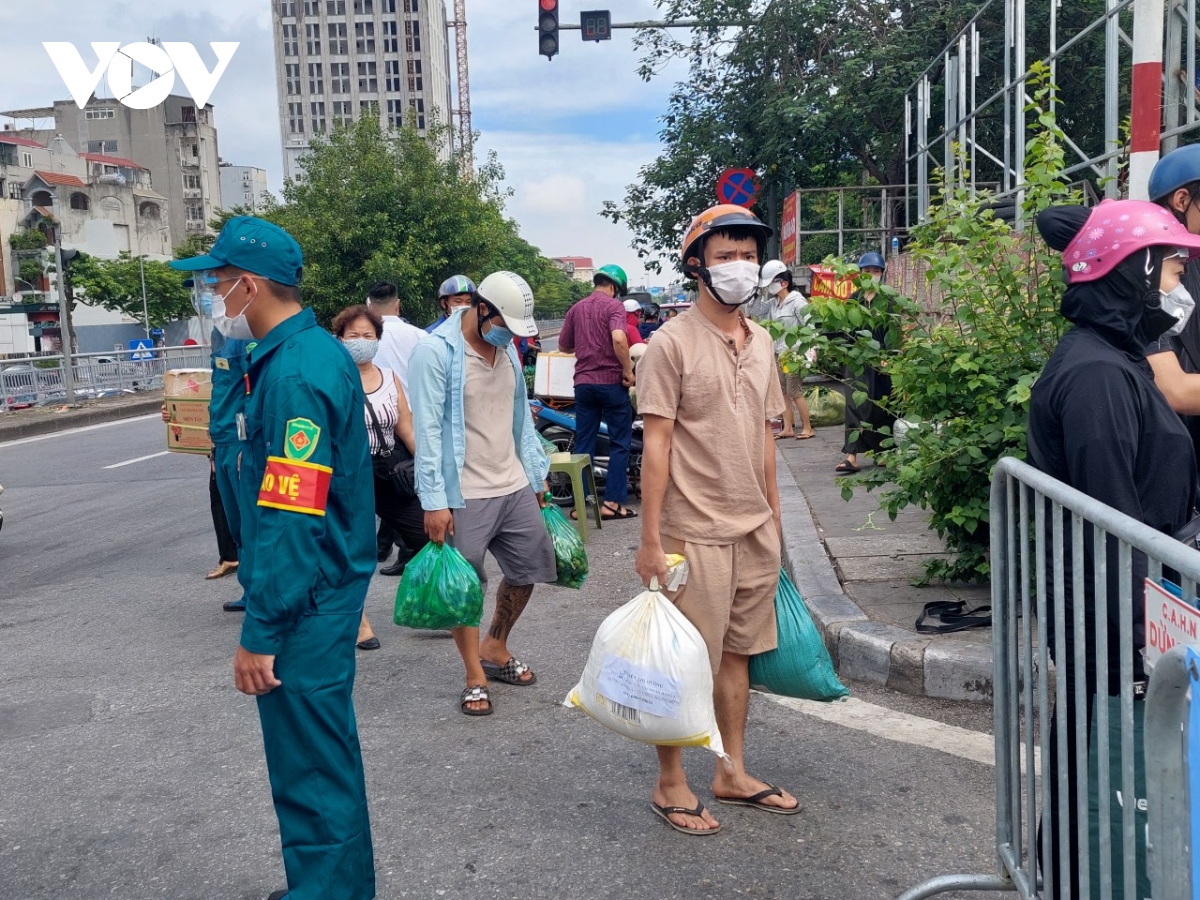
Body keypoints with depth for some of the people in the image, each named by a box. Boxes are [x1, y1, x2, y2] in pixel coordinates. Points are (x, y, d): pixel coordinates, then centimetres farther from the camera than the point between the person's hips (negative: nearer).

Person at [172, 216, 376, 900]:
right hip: (328, 586, 10)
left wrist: (260, 633, -20)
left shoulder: (295, 374, -22)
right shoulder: (316, 351, 10)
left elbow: (291, 520, -25)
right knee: (323, 745, 22)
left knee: (311, 762, 2)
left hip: (306, 602, -10)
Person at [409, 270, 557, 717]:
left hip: (514, 486, 7)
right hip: (464, 495, -7)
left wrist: (535, 475, 15)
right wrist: (434, 501, -19)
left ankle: (494, 649, 35)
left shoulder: (506, 349, 9)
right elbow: (428, 430, -16)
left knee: (528, 569, 15)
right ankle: (475, 677, 19)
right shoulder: (435, 352, -14)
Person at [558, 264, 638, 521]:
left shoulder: (576, 309, 10)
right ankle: (613, 502, 3)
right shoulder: (614, 305, -7)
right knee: (619, 443, 5)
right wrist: (628, 369, -15)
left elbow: (563, 346, 15)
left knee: (584, 443, 9)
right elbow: (618, 338, -24)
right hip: (611, 381, -5)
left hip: (584, 382, 5)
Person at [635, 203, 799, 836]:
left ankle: (733, 773, 30)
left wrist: (774, 516, 15)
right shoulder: (673, 343, -10)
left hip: (755, 530, 7)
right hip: (696, 533, -6)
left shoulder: (761, 343, 10)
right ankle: (670, 784, 20)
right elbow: (655, 444, -13)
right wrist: (650, 539, -15)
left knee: (738, 652, 16)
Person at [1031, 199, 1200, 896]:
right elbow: (1112, 521, -22)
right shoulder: (1098, 373, -20)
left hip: (1104, 599, 10)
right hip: (1106, 605, -10)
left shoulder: (1112, 357, 12)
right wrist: (1136, 640, -20)